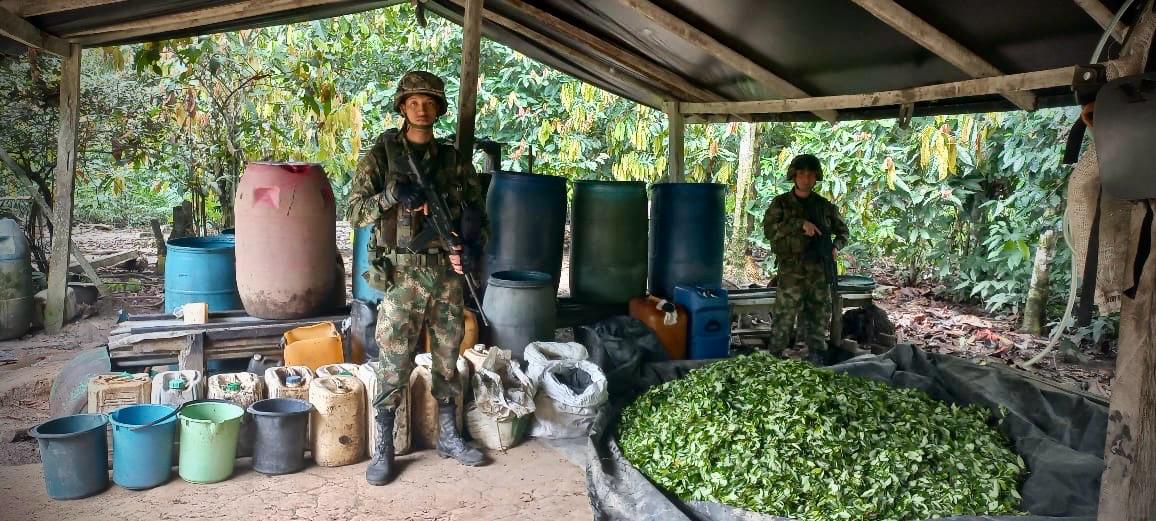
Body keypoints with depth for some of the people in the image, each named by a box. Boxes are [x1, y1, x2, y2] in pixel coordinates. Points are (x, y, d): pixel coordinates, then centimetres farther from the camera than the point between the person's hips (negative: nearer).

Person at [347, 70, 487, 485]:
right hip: (403, 274, -3)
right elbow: (355, 211, -3)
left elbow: (475, 208, 12)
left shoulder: (453, 159, 9)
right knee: (395, 363, -1)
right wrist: (393, 194, -19)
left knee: (448, 358, 12)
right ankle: (383, 449, 12)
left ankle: (448, 436, 27)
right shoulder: (382, 154, 0)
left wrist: (473, 242, -8)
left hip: (448, 272, 4)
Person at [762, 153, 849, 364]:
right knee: (785, 316, -8)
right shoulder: (781, 203, 2)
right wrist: (800, 224, -21)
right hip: (791, 270, -4)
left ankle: (817, 359, 23)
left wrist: (836, 246, 4)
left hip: (820, 270, 4)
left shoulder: (824, 205, 13)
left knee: (819, 315, 10)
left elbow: (842, 230, 25)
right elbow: (769, 229, -13)